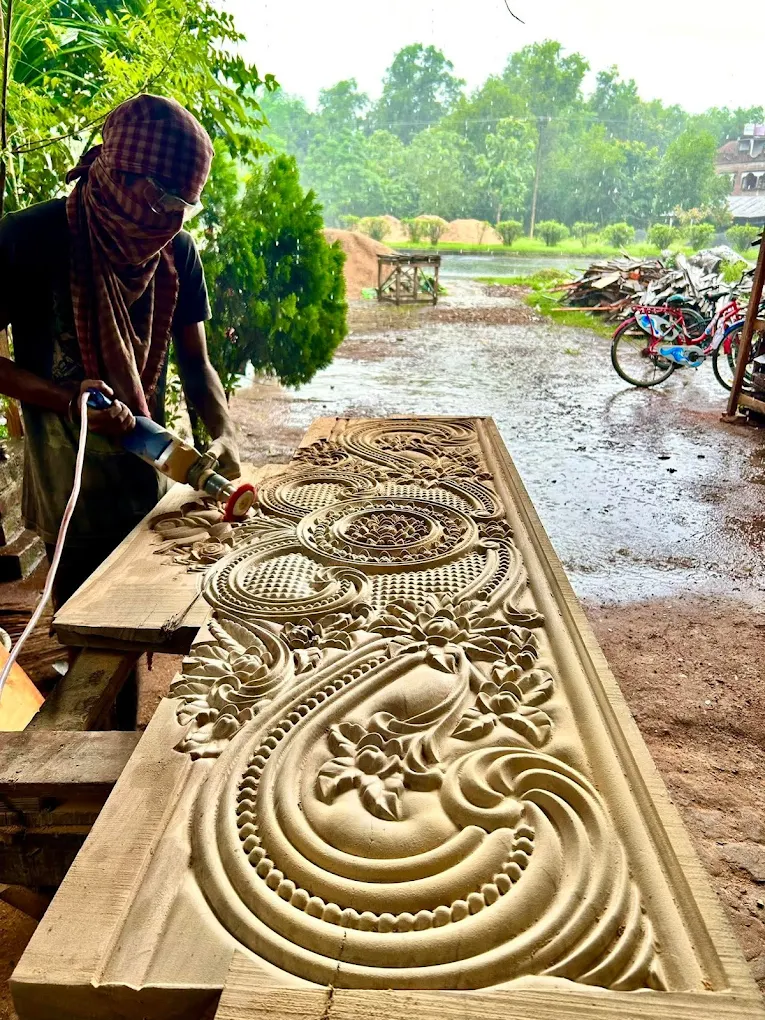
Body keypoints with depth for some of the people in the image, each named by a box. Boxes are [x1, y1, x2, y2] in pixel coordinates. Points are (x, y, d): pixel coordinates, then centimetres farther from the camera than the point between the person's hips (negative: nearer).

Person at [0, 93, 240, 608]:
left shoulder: (178, 251, -1)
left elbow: (194, 359, 3)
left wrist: (224, 434, -13)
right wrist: (67, 398, -23)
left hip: (149, 482, 4)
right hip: (70, 495, -4)